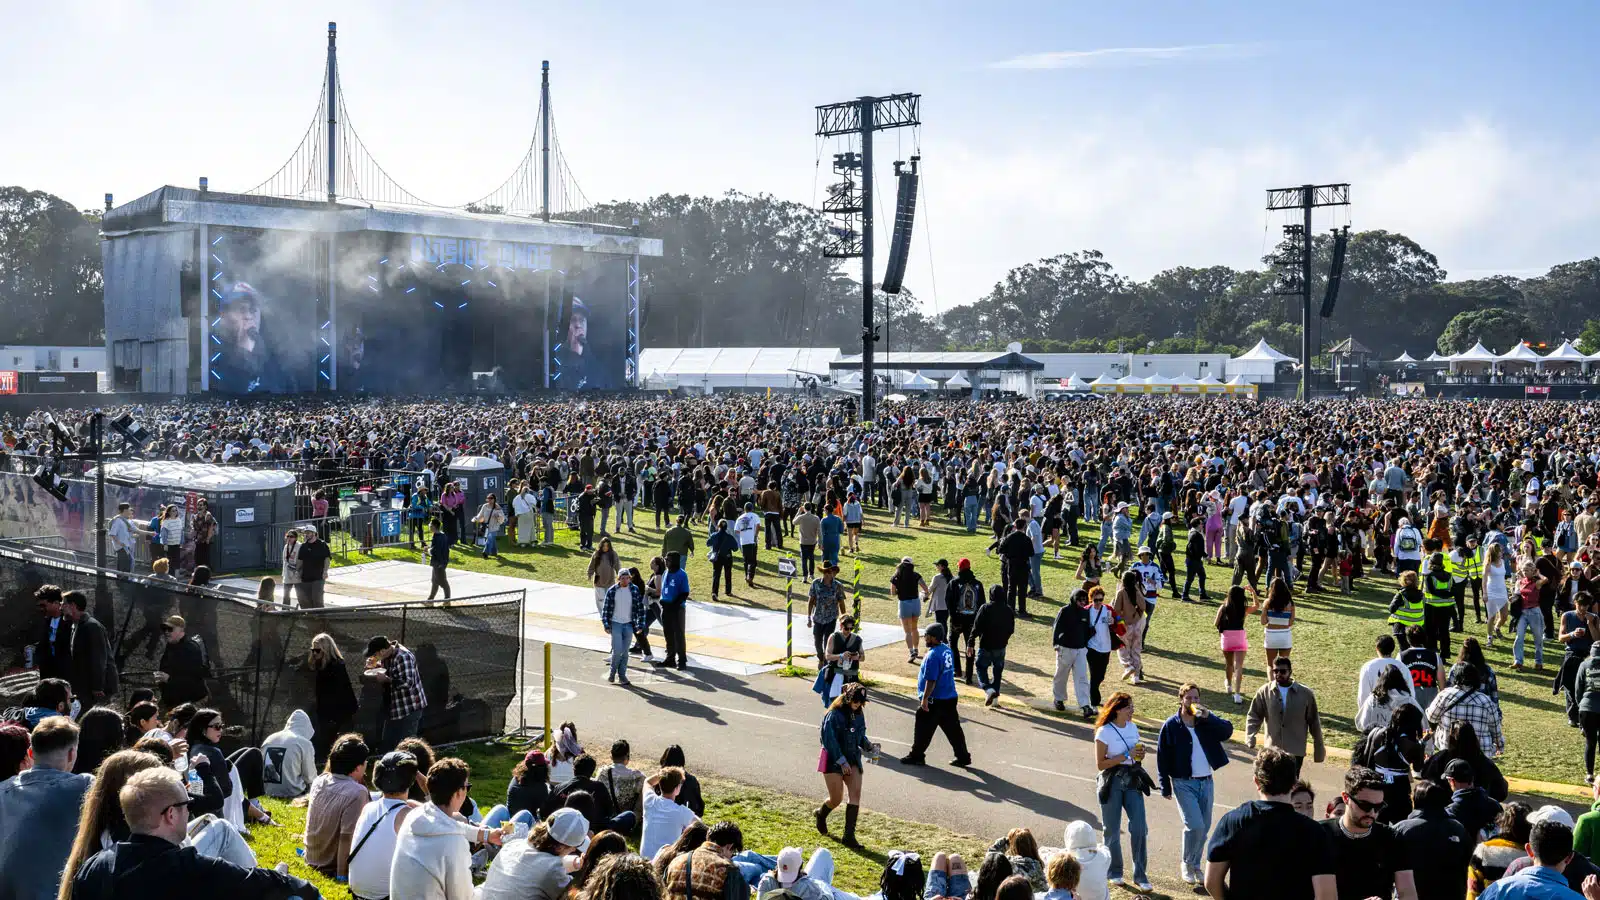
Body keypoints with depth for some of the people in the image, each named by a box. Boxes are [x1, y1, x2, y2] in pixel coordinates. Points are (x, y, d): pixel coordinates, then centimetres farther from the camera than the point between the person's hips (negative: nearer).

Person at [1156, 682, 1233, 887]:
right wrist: (1165, 788, -6)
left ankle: (1195, 865, 27)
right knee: (1195, 826, -12)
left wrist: (1207, 716, -24)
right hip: (1184, 783, -4)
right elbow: (1162, 758, -5)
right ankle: (1186, 864, 9)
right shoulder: (1171, 726, -7)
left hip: (1207, 782, 4)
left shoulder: (1206, 720, 2)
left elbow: (1228, 731, -14)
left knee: (1204, 827, 9)